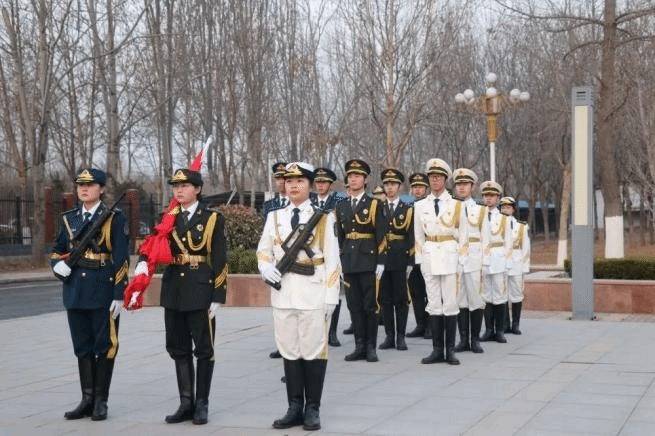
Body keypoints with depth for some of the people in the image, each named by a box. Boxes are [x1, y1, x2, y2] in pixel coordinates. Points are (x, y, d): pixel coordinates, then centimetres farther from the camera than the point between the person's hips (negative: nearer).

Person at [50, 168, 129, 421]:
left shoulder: (114, 218, -3)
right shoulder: (69, 218, 11)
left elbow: (121, 259, -7)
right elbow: (57, 250, 20)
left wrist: (119, 295, -12)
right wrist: (58, 264, -4)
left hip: (103, 291, -5)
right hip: (75, 291, 5)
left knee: (104, 346, 2)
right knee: (82, 346, 9)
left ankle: (101, 402, 10)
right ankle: (87, 400, 17)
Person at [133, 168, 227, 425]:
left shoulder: (212, 219, -2)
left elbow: (220, 261, -4)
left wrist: (217, 297, -9)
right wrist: (143, 262, -21)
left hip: (201, 290, -4)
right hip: (174, 290, 5)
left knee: (203, 348, 2)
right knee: (179, 348, 9)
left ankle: (202, 404, 11)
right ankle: (186, 403, 17)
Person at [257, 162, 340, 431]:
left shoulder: (323, 217, 2)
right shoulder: (274, 217, 11)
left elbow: (332, 260, -2)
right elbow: (263, 251, 16)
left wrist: (331, 296, -7)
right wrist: (266, 268, -8)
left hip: (313, 295, -3)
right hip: (283, 295, 3)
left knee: (313, 351, 1)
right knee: (289, 351, 8)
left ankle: (312, 409, 9)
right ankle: (295, 408, 16)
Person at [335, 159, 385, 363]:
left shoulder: (374, 205, 0)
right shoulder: (341, 207, 14)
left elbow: (381, 235, -3)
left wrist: (380, 262, -9)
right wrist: (339, 262, 11)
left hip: (368, 260, -4)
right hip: (349, 262, 4)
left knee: (371, 305, -1)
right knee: (354, 305, 5)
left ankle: (371, 347, 6)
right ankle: (359, 346, 10)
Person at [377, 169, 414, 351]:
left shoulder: (408, 210, 5)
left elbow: (412, 238, 1)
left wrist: (410, 262, -5)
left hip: (400, 260, -2)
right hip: (381, 259, 2)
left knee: (401, 299, 1)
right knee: (385, 299, 4)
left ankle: (401, 337, 7)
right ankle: (389, 336, 10)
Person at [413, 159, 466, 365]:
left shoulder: (456, 205, 3)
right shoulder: (420, 206, 8)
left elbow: (463, 235, 7)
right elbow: (418, 236, 12)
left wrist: (460, 258, 1)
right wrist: (421, 259, 5)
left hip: (450, 256, -2)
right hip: (429, 256, 2)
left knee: (450, 302, -3)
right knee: (433, 303, 3)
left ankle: (450, 349, 3)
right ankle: (437, 349, 7)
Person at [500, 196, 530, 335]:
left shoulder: (522, 226, 10)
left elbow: (526, 248, 10)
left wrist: (524, 266, 4)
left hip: (516, 266, 0)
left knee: (517, 295, 1)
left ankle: (515, 325, 7)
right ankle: (505, 325, 6)